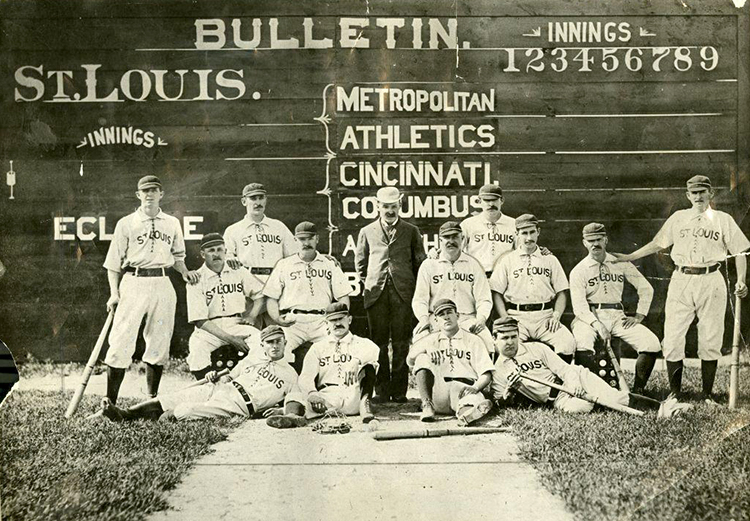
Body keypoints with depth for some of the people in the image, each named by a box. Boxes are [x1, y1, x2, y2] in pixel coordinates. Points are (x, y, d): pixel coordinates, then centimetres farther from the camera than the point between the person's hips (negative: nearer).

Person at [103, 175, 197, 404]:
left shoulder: (172, 223, 14)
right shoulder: (126, 223, 4)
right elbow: (113, 262, 4)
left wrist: (184, 271, 4)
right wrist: (114, 293, -5)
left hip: (162, 284, 4)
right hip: (134, 282, -3)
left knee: (159, 342, 6)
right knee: (122, 342, -9)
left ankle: (152, 398, 16)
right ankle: (109, 401, -5)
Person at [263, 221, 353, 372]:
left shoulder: (330, 264, 19)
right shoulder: (283, 265, 17)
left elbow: (343, 296, 14)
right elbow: (272, 297, 14)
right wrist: (277, 318, -5)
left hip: (321, 321, 1)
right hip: (292, 322, 0)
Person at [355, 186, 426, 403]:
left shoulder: (411, 231, 10)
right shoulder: (367, 232, 13)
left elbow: (419, 261, 12)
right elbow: (360, 261, 22)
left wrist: (413, 286, 7)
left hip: (403, 293, -1)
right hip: (376, 294, 1)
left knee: (401, 343, -2)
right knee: (379, 343, 1)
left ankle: (399, 391, 4)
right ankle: (381, 390, 7)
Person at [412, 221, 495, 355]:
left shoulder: (473, 264, 13)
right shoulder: (428, 265, 12)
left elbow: (484, 299, 7)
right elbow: (419, 299, 6)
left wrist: (481, 318, -13)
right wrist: (424, 319, -14)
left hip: (467, 319, 0)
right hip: (437, 320, 0)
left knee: (484, 338, -29)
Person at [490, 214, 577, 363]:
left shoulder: (550, 260, 17)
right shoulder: (507, 261, 12)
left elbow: (561, 293, 14)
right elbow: (497, 293, 6)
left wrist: (556, 316, -4)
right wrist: (506, 319, -7)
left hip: (545, 316, 1)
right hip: (517, 317, -1)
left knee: (568, 343, -24)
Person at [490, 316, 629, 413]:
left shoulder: (537, 348, 8)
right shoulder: (497, 372, 6)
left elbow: (564, 368, 0)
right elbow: (501, 405, 1)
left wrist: (574, 381, -22)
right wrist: (508, 393, -22)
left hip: (569, 381, 2)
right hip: (553, 398, -2)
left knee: (582, 373, -33)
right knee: (579, 406, -37)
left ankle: (626, 400, -31)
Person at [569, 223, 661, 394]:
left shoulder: (621, 263, 12)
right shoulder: (578, 271, 2)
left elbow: (646, 288, 16)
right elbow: (579, 306, -9)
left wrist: (639, 315, 4)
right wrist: (597, 325, -24)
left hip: (617, 316, 3)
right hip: (590, 317, -3)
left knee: (652, 343, -18)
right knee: (582, 344, -36)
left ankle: (638, 391, -7)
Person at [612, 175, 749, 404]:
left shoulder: (723, 220, 8)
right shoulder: (678, 217, 14)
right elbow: (657, 243, 19)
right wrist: (628, 258, 16)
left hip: (711, 282, -1)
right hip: (680, 282, 1)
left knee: (710, 340, 0)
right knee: (672, 339, -4)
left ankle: (707, 394, 11)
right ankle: (675, 393, 6)